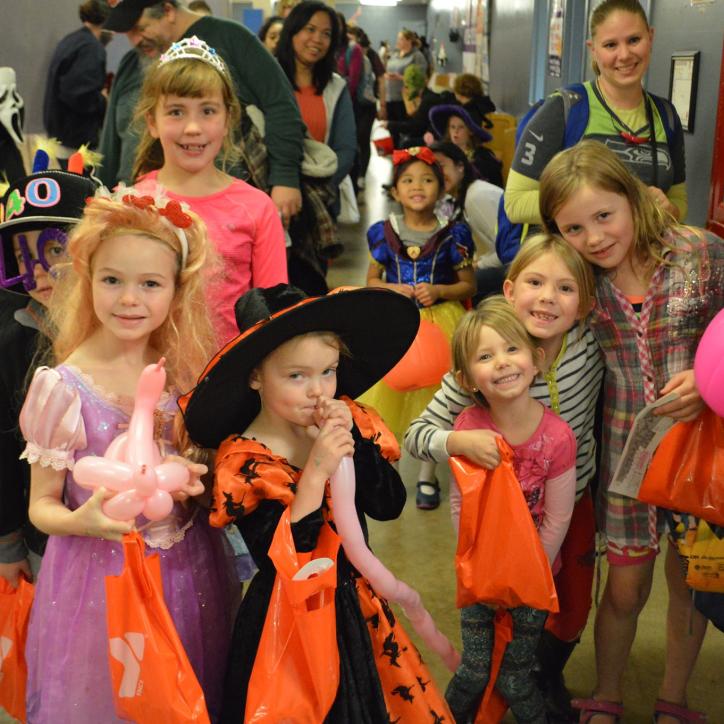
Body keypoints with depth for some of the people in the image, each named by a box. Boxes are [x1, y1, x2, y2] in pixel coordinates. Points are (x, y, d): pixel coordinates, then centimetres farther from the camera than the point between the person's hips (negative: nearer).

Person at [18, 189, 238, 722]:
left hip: (186, 567, 4)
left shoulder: (181, 371, -3)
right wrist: (79, 521, -28)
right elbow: (42, 506, -8)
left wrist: (194, 477, -11)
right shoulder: (64, 388, -15)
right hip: (102, 572, -4)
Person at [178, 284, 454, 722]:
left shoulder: (347, 422, -5)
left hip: (357, 606, 5)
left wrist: (352, 440, -23)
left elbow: (389, 506, -12)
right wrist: (316, 470, -31)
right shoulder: (244, 463, -17)